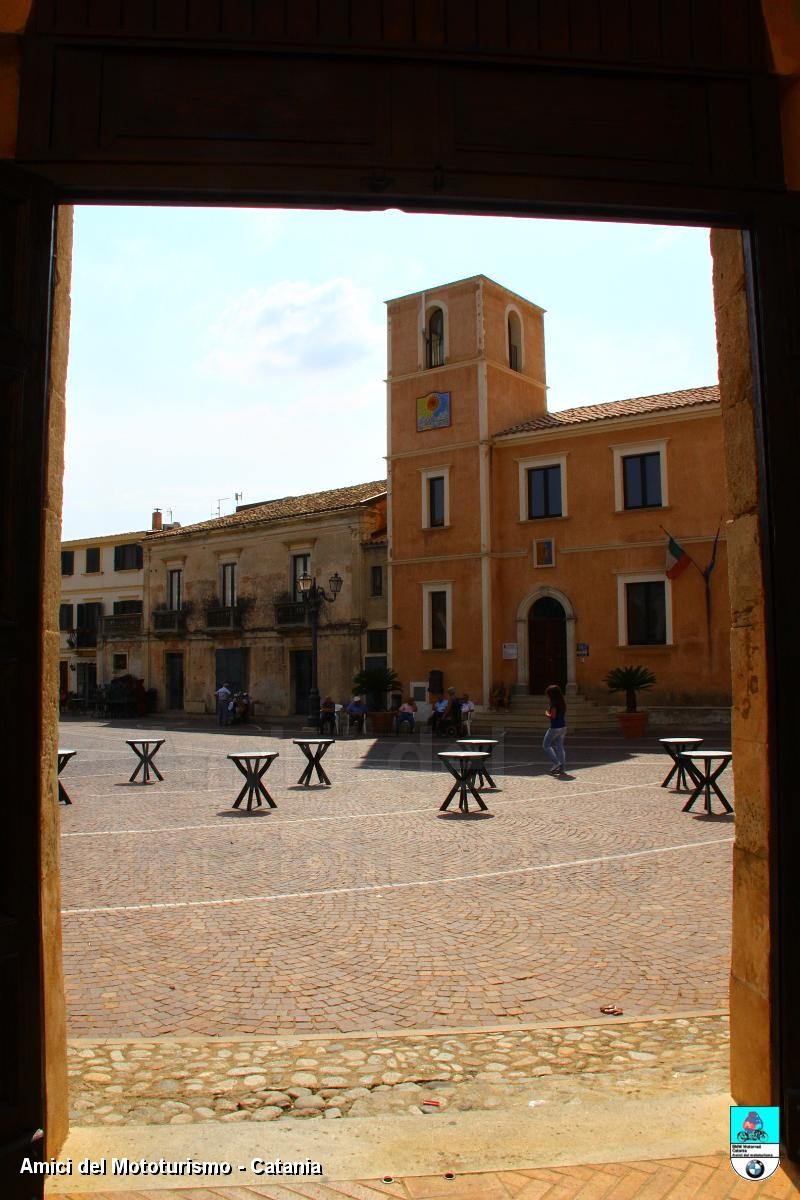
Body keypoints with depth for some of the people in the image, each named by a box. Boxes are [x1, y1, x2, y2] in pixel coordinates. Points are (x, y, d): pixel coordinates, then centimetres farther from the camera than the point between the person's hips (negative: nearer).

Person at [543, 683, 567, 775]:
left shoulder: (554, 703, -16)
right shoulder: (562, 702, 9)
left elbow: (553, 716, -20)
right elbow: (563, 715, 13)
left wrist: (546, 714, -4)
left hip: (555, 728, -8)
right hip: (563, 727, 8)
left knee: (546, 745, 6)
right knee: (560, 747, 12)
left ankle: (556, 762, -5)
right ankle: (561, 768, 10)